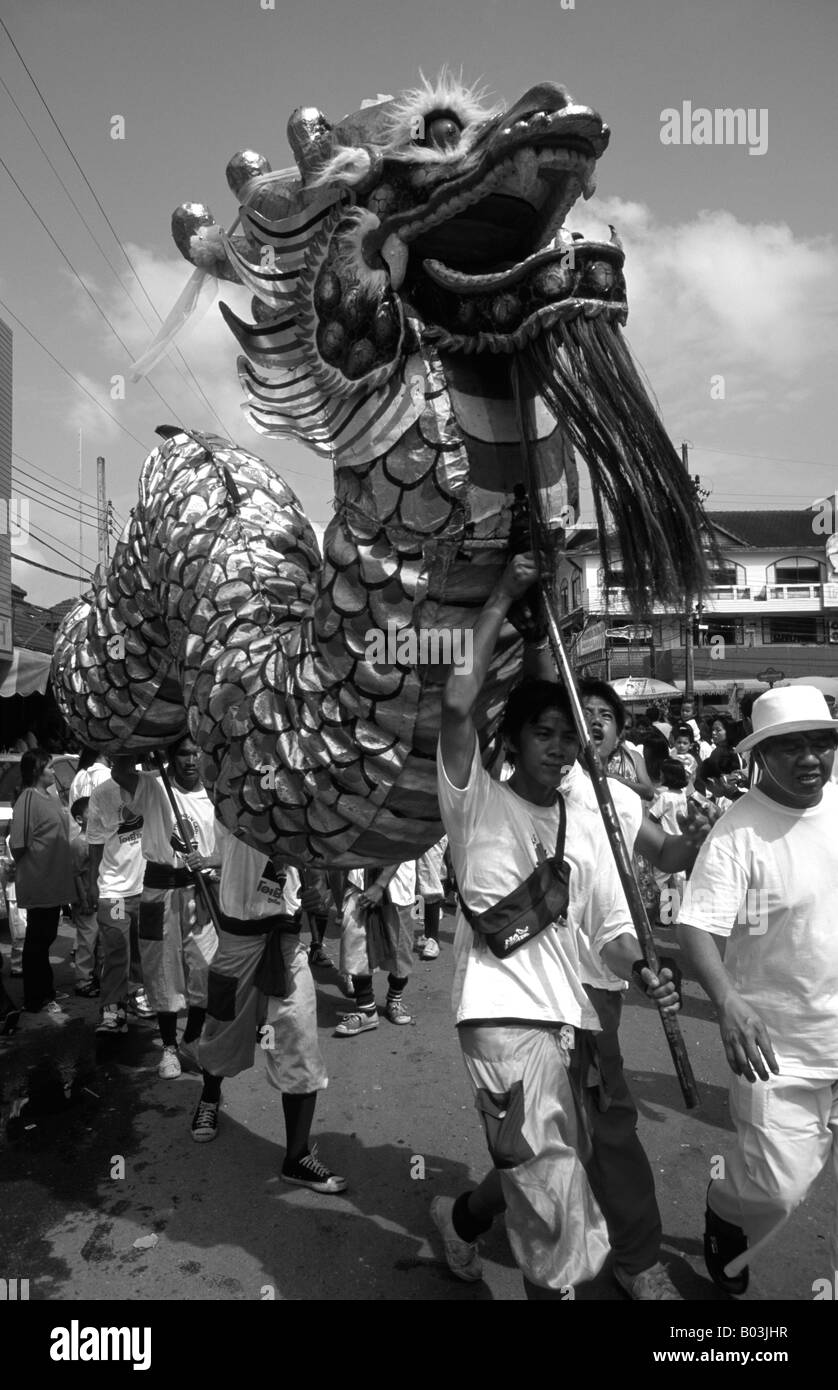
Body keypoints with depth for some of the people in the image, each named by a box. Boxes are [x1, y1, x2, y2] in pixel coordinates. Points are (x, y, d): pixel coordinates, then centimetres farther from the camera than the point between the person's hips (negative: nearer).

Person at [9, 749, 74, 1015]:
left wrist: (63, 868, 14)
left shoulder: (51, 799, 10)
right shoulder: (28, 800, -18)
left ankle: (46, 990, 32)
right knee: (37, 941, 2)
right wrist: (31, 864, -9)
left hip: (53, 882, 9)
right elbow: (18, 845, -23)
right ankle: (34, 1000, 13)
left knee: (46, 938, 19)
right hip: (38, 885, -9)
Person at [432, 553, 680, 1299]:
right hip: (502, 1011, -6)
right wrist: (502, 600, -14)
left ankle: (463, 1217, 50)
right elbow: (458, 699, -19)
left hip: (568, 1015, 6)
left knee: (540, 1172, 22)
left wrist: (642, 969, -12)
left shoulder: (588, 825, 11)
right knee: (556, 1197, -9)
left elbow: (609, 925, 10)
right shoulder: (477, 800, -4)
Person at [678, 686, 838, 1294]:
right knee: (778, 1187, 1)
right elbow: (697, 927, -24)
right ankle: (725, 1212, 35)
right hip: (780, 1044, -5)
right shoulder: (738, 832, -18)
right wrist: (728, 1001, -39)